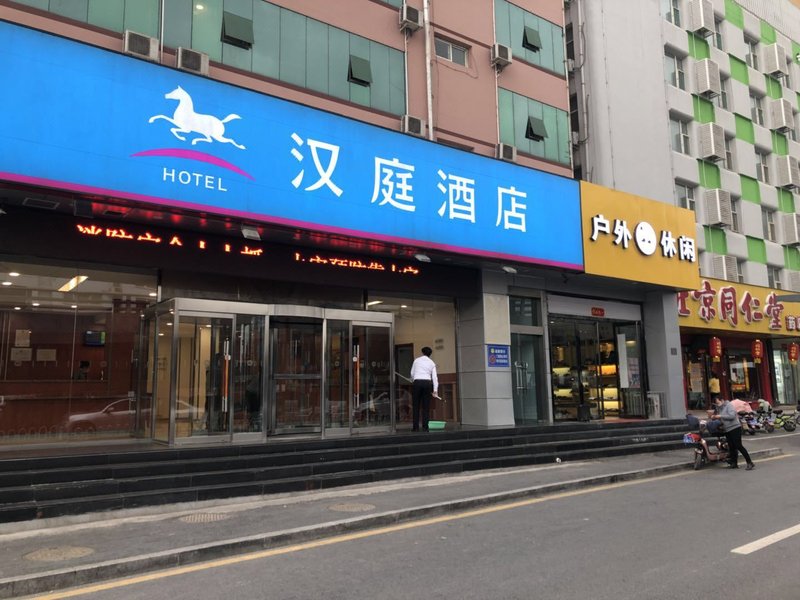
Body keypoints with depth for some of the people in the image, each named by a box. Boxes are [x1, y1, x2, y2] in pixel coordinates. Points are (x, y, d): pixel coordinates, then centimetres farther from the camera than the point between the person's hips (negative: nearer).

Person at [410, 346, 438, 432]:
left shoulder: (417, 360, 9)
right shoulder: (432, 363, 11)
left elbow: (412, 373, 8)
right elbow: (434, 377, 4)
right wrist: (435, 390, 3)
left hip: (417, 382, -1)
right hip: (427, 383, 1)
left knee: (415, 406, 4)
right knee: (426, 406, 6)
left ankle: (415, 427, 2)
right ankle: (425, 427, 5)